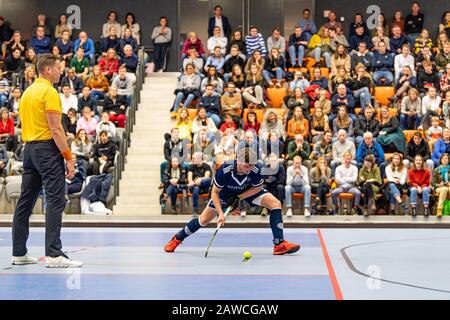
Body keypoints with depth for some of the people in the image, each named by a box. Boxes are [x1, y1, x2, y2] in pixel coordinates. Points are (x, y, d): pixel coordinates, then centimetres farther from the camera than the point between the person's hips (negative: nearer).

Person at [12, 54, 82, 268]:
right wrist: (69, 157, -17)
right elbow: (56, 129, -17)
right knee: (55, 201, -10)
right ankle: (54, 254, -15)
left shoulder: (27, 92, 15)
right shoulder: (49, 92, -11)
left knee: (25, 201, 10)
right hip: (48, 148, -9)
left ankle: (18, 253, 15)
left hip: (29, 148, 9)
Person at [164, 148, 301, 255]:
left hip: (249, 191, 1)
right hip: (226, 192, -1)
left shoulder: (255, 170, -34)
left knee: (275, 204, -20)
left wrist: (239, 197, -23)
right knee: (204, 220, 1)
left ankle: (279, 245, -17)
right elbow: (214, 192, -24)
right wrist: (220, 213, -32)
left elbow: (257, 188, -14)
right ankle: (177, 239, 27)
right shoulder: (225, 170, -38)